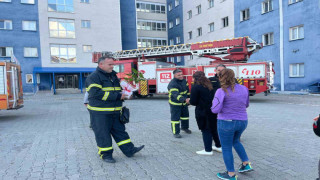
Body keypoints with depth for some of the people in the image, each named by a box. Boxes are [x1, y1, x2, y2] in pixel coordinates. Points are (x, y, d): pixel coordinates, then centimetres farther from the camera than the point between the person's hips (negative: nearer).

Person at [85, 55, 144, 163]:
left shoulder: (113, 75, 15)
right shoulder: (94, 77, -11)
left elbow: (118, 90, 28)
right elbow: (96, 93, -24)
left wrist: (123, 95, 3)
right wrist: (117, 96, -23)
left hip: (115, 112, 7)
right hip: (100, 113, -7)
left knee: (120, 131, 12)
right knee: (103, 134, 4)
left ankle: (129, 150, 19)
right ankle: (106, 154, 19)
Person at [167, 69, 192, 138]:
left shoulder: (184, 81, -1)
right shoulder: (172, 84, -27)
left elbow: (187, 91, 13)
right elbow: (176, 95, -40)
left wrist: (189, 99, 12)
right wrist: (185, 100, -53)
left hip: (184, 103, 8)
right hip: (175, 104, -7)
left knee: (185, 115, 21)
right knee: (175, 118, -3)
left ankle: (184, 127, 43)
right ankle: (175, 132, 9)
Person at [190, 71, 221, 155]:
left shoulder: (196, 87, -13)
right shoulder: (209, 85, 9)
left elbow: (193, 102, -13)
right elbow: (213, 97, 11)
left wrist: (189, 101, 8)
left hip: (203, 111, -7)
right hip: (213, 110, 7)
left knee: (206, 130, 5)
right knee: (214, 129, 20)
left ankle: (208, 150, 14)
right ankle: (218, 146, 33)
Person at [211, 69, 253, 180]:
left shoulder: (222, 91, -16)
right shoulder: (244, 89, 2)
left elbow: (216, 109, -20)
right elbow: (246, 105, 14)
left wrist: (214, 104, 0)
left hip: (226, 122, -6)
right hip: (242, 121, 6)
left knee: (226, 148, 10)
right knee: (235, 141, 31)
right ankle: (246, 164, 32)